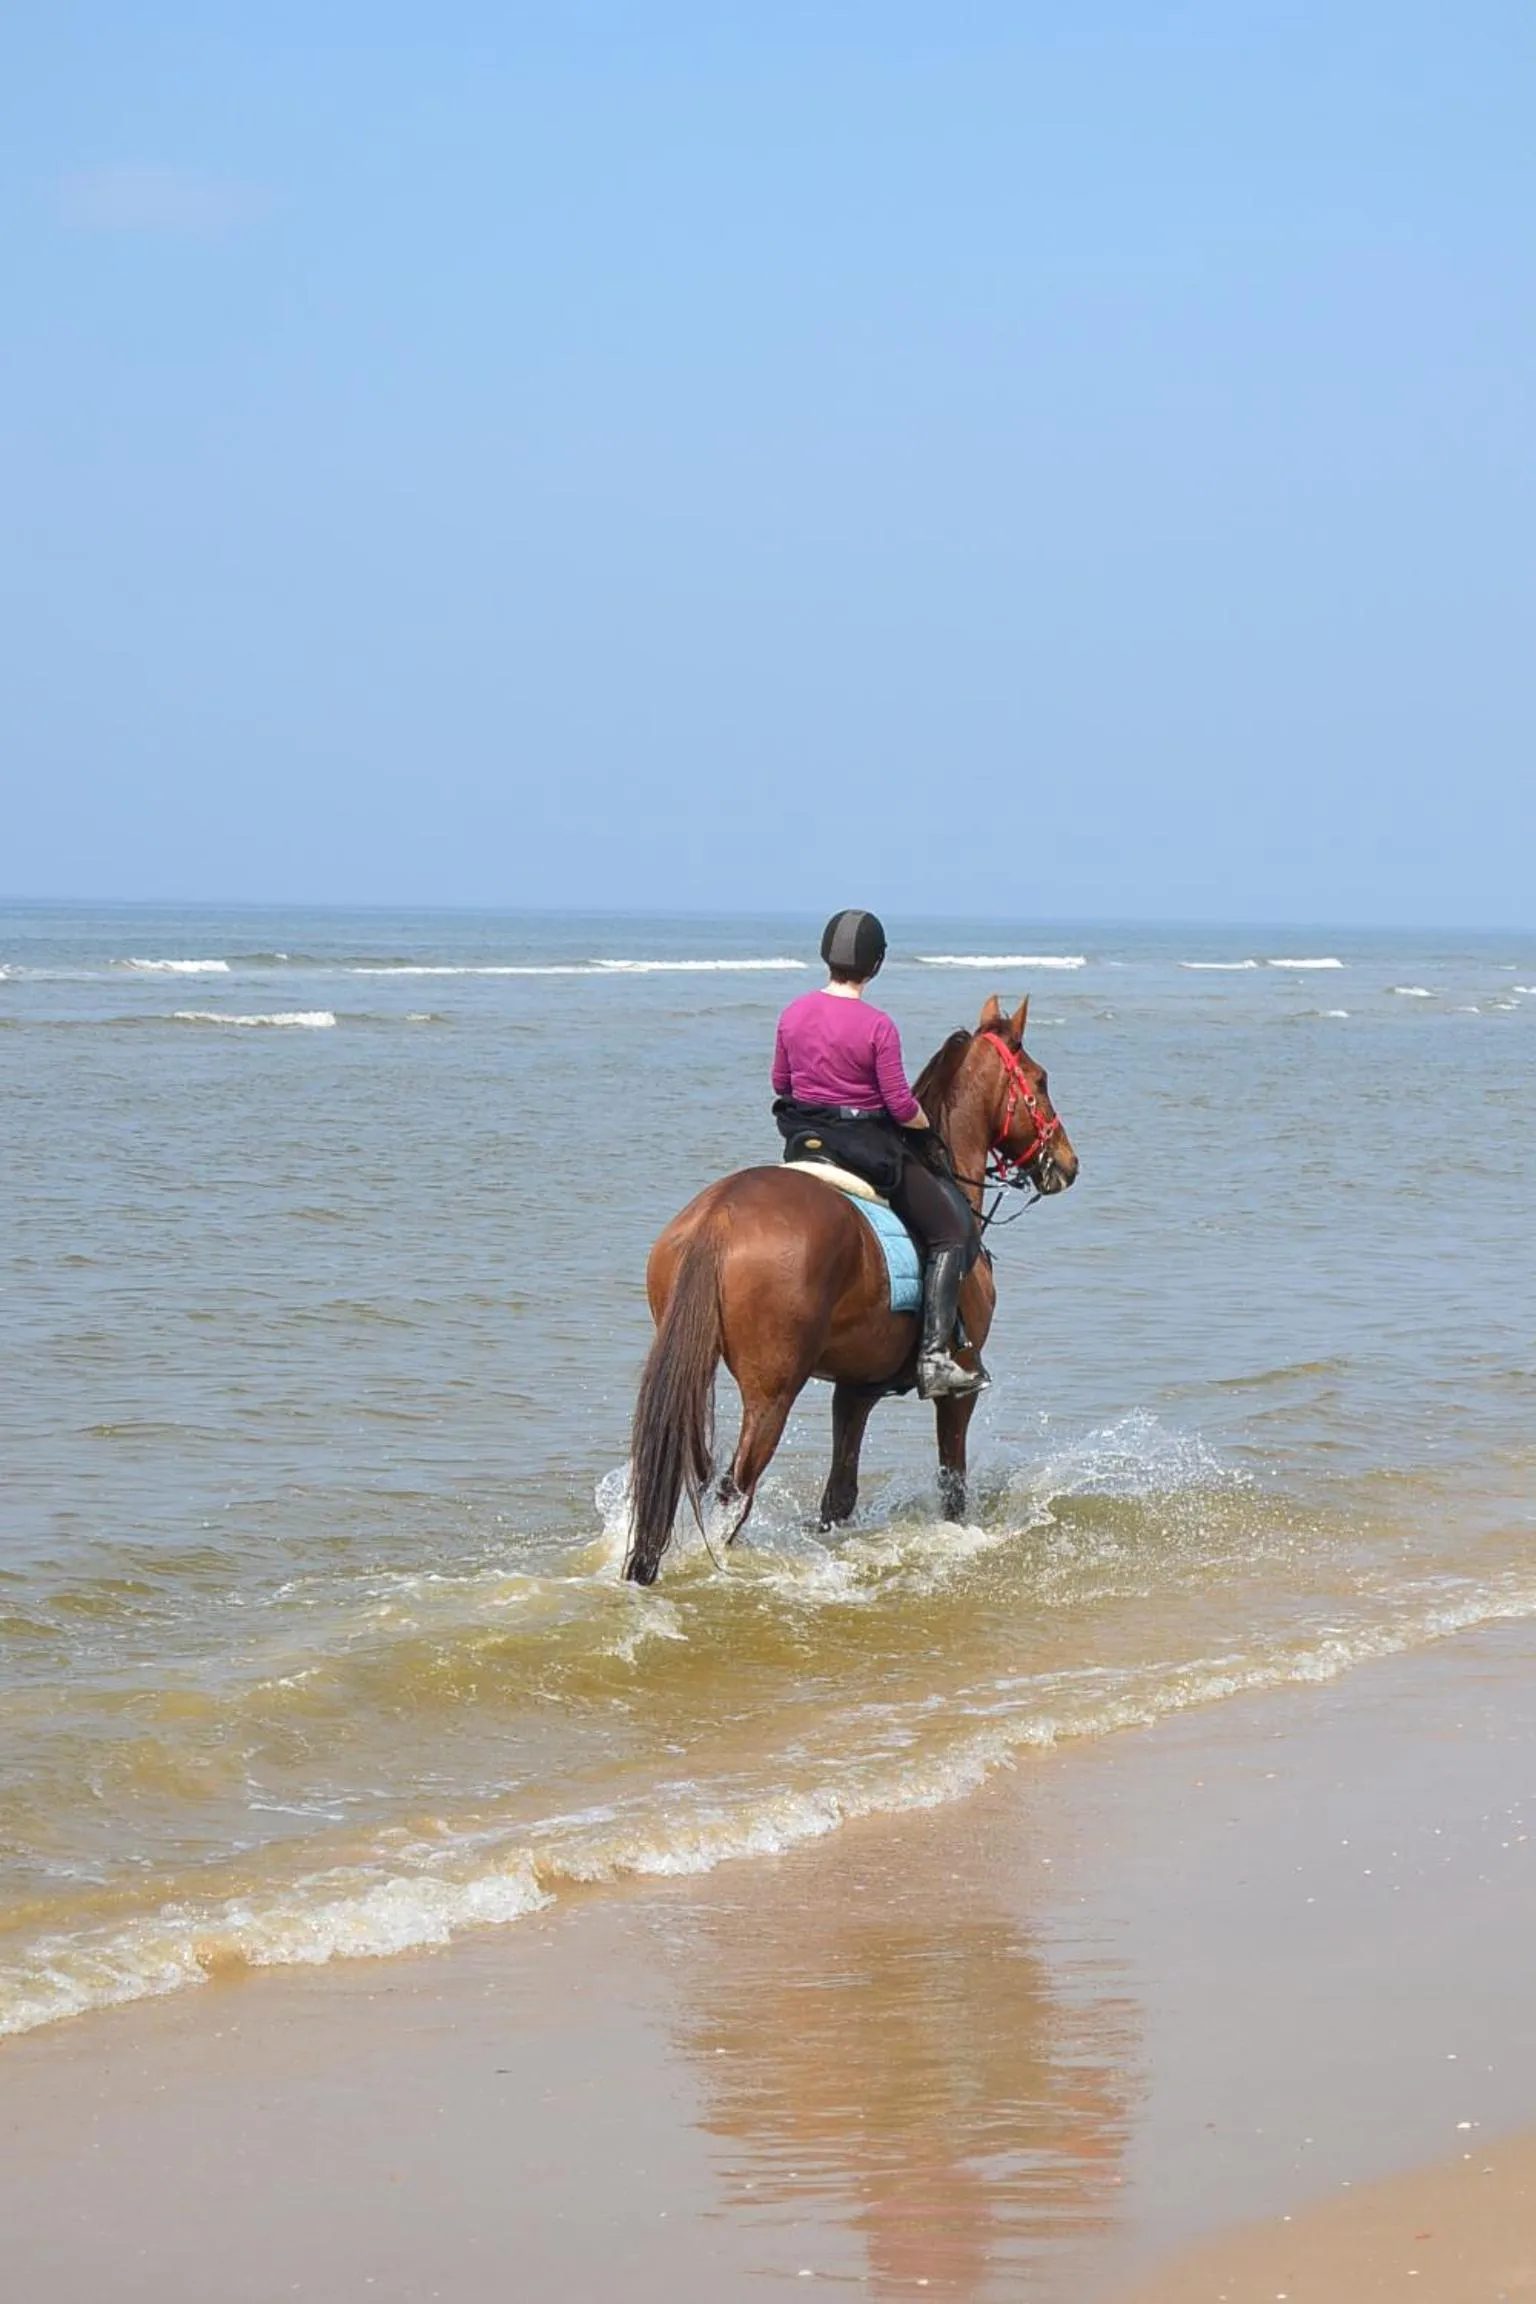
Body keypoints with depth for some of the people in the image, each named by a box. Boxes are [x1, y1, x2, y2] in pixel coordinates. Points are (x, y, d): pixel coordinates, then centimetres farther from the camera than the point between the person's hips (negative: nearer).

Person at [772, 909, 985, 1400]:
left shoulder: (794, 1013, 0)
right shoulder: (877, 1026, -16)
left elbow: (780, 1083, 10)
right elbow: (900, 1105, -14)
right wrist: (926, 1124, 6)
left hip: (803, 1139, 6)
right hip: (867, 1146, -6)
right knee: (951, 1231, 1)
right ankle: (935, 1356, -10)